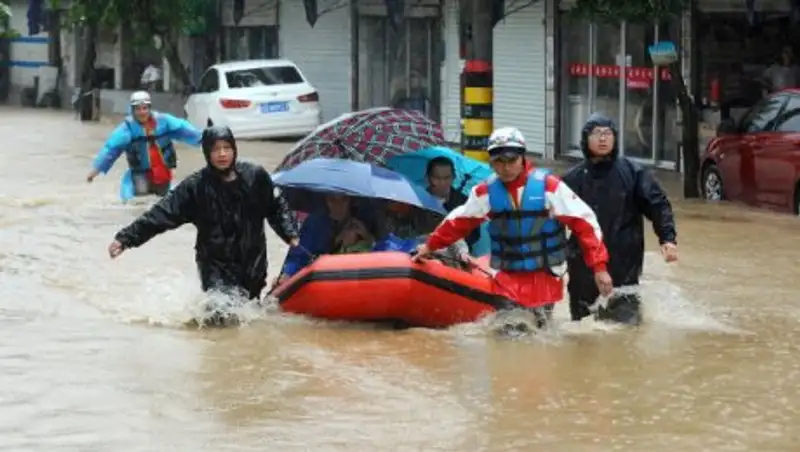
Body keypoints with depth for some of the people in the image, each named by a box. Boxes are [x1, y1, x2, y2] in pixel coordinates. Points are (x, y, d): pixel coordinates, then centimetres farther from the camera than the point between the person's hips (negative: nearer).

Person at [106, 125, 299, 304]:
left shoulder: (255, 176, -2)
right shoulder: (195, 186, -7)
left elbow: (276, 208, 10)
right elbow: (161, 215, -10)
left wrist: (291, 235, -5)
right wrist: (126, 238, -16)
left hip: (252, 263, 3)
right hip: (215, 264, -3)